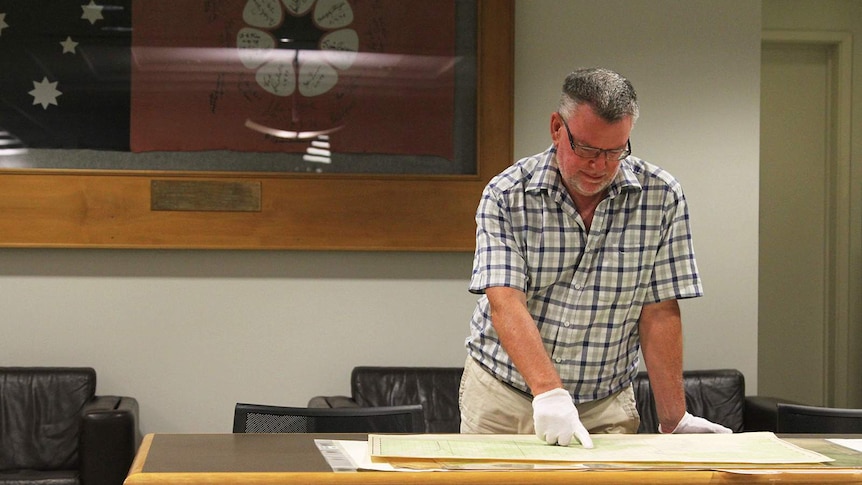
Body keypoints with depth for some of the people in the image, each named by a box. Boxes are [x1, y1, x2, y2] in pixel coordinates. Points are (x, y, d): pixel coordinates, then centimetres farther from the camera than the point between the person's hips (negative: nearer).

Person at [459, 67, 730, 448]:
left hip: (605, 406, 1)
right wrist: (549, 393, -32)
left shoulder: (661, 197, -4)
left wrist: (674, 421, -8)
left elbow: (659, 312, -3)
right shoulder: (506, 195, -8)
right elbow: (506, 302, -18)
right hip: (502, 397, 0)